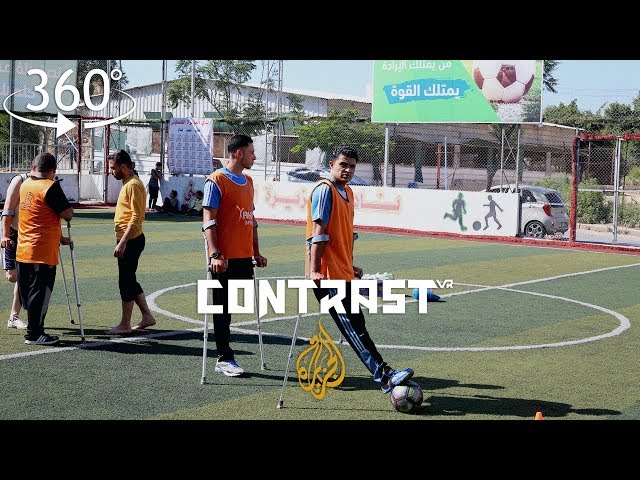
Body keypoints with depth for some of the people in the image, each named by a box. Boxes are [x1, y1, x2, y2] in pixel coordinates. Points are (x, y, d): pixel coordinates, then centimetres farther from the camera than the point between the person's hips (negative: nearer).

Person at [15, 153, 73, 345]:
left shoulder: (25, 185, 11)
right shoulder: (50, 187, -14)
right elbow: (68, 214, -15)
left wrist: (58, 236, 25)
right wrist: (69, 211, 9)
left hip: (23, 251, 8)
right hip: (42, 253, -8)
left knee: (27, 293, 13)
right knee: (40, 293, 0)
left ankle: (34, 330, 22)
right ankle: (34, 335, 5)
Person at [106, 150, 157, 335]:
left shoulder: (133, 185, -16)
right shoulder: (128, 183, 16)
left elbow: (136, 218, -22)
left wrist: (122, 242, -24)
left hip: (131, 241, -10)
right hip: (127, 241, 10)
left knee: (126, 281, -3)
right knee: (130, 281, 14)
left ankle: (125, 324, 4)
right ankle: (147, 316, 20)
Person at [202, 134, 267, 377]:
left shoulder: (248, 181, 17)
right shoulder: (217, 181, -7)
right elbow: (208, 220, -13)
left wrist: (256, 252, 19)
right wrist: (214, 254, -21)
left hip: (245, 257, 7)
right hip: (225, 258, -7)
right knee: (223, 308, 0)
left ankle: (224, 356, 19)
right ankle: (224, 359, 7)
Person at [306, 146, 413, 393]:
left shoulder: (347, 192, 17)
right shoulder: (325, 190, -11)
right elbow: (318, 232, -18)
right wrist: (314, 269, -22)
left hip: (342, 272, 10)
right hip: (327, 273, -10)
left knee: (355, 324, 11)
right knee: (353, 327, -9)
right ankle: (384, 376, -11)